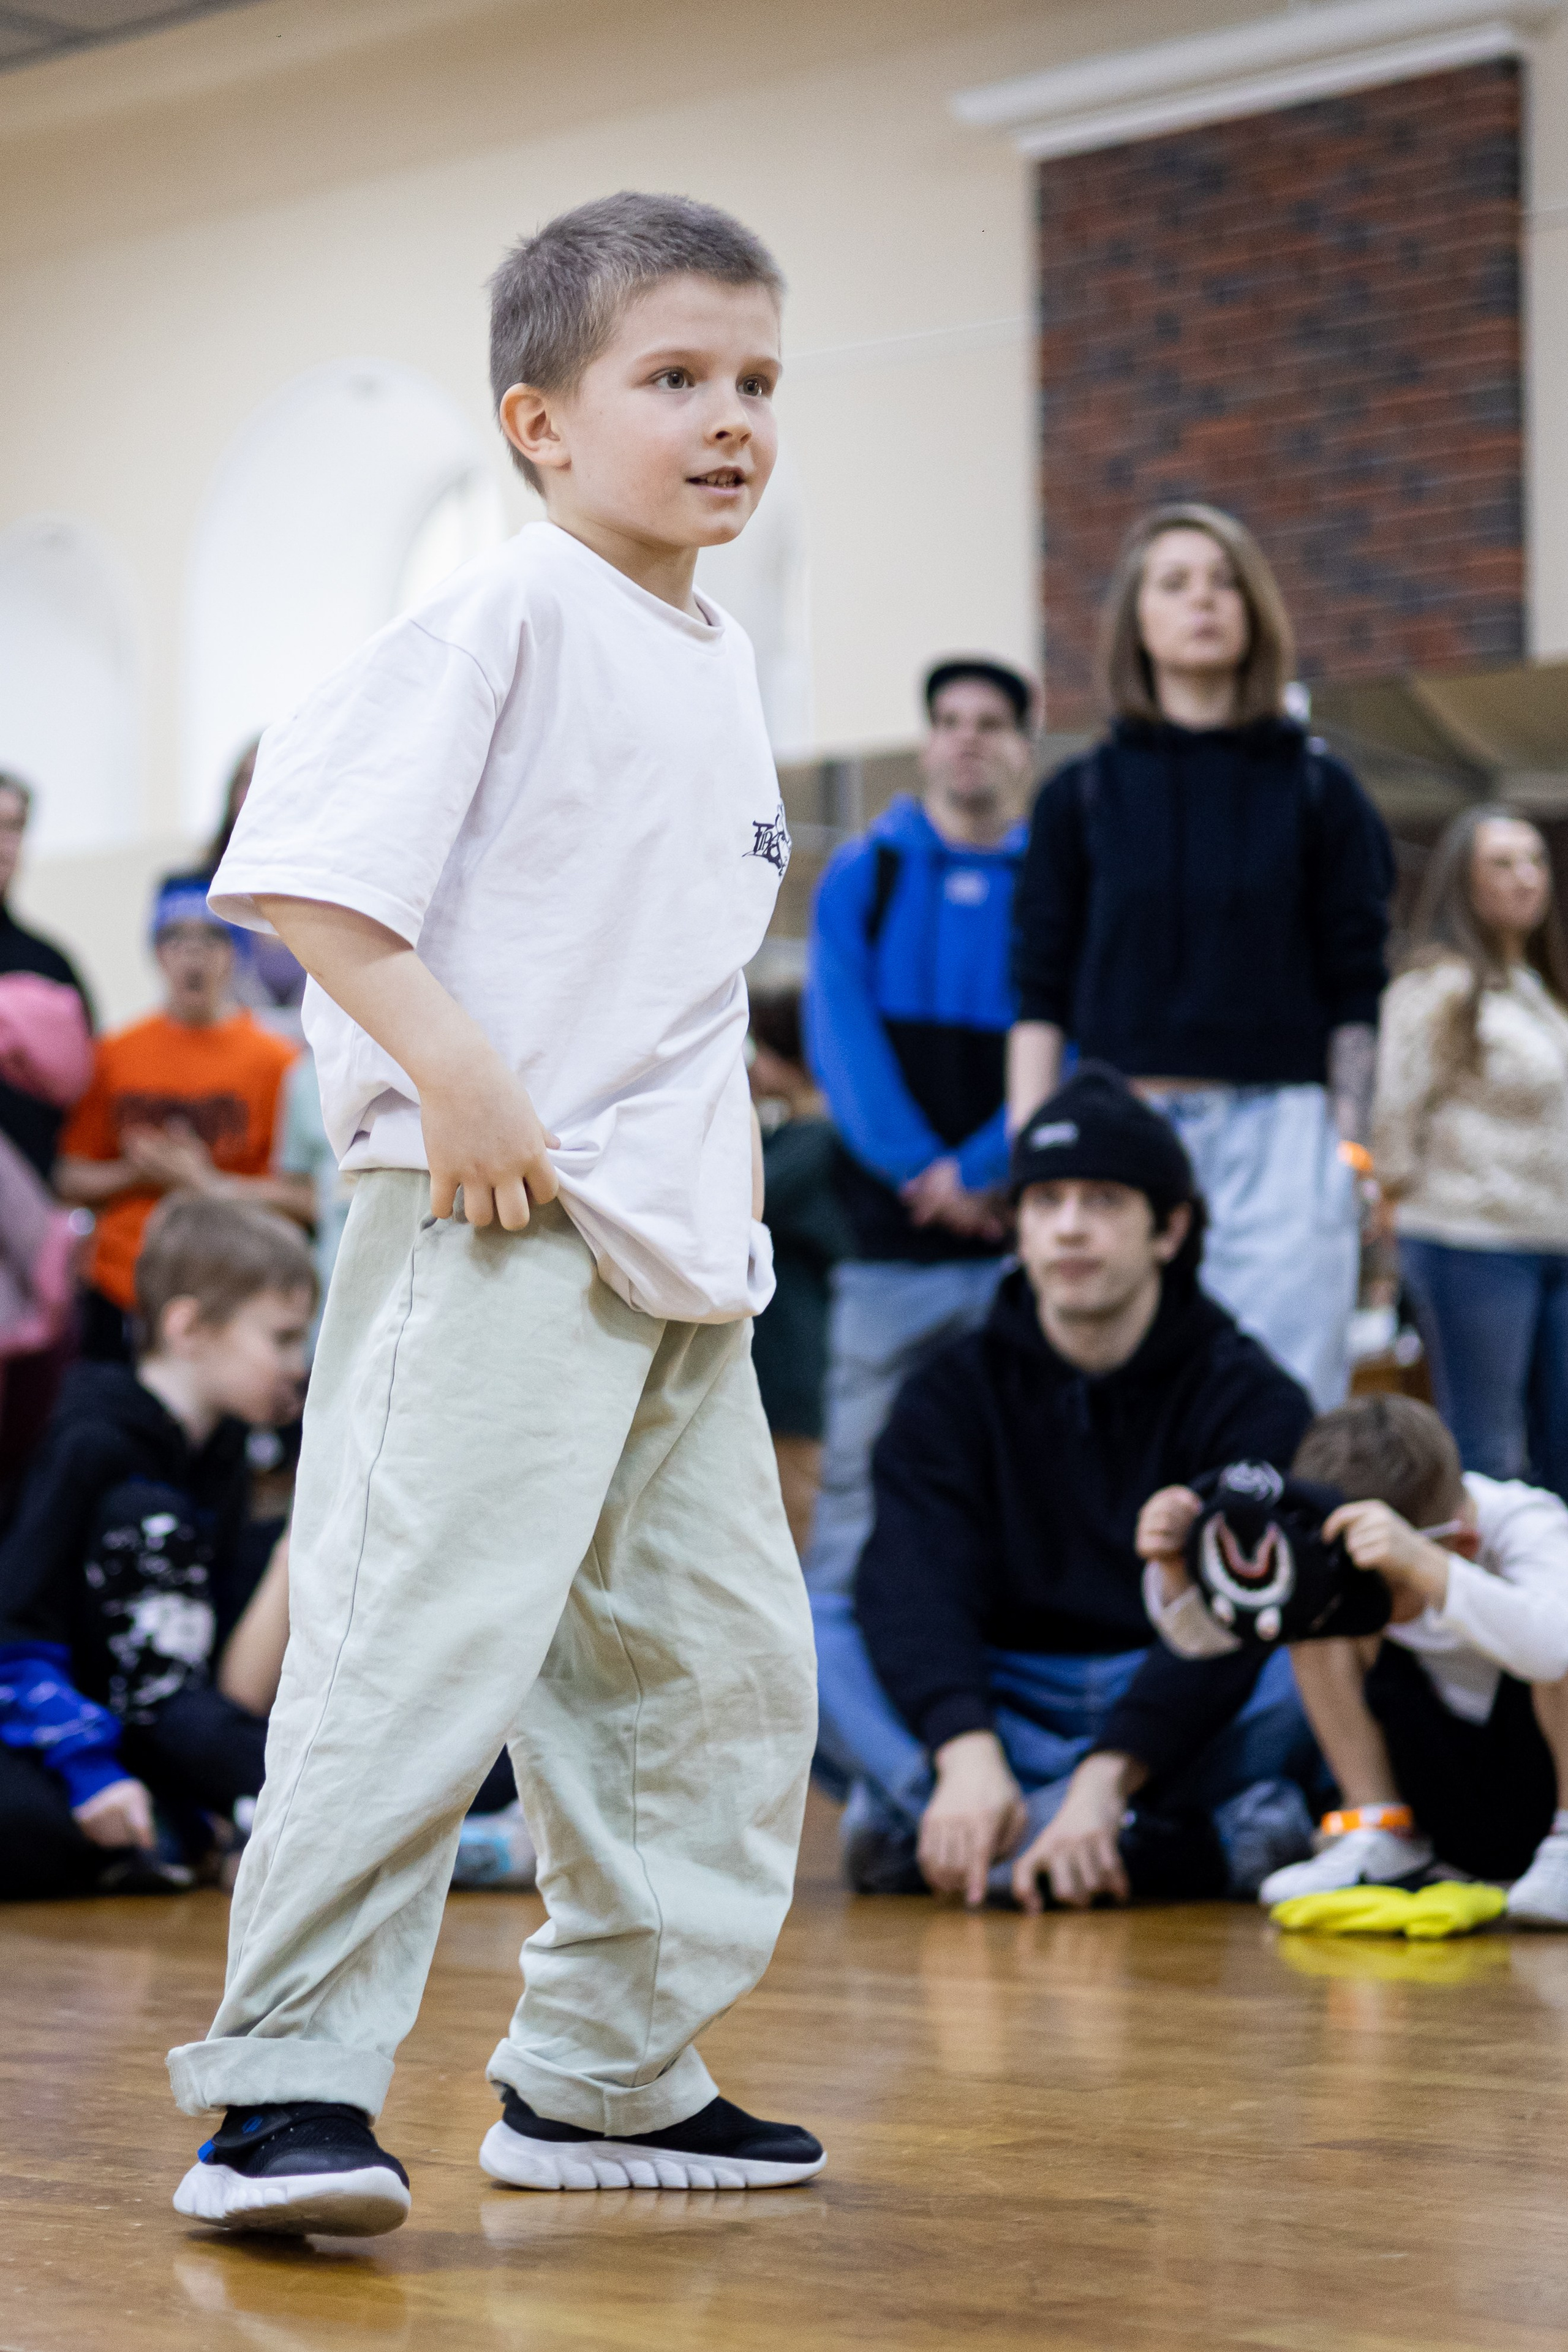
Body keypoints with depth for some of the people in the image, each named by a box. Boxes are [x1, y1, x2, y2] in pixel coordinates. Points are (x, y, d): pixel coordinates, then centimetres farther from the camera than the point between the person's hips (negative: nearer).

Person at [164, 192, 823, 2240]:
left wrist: (718, 1138, 17)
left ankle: (600, 2074, 22)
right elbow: (295, 856, -17)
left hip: (679, 1254, 9)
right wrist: (448, 1065, -23)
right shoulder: (507, 619, -9)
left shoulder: (720, 663, 18)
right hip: (494, 1231, -9)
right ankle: (286, 2088, -8)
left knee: (725, 1656, 11)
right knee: (428, 1633, -15)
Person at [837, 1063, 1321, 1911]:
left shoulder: (1252, 1401, -1)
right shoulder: (953, 1395, 5)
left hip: (1199, 1729, -2)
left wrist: (1106, 1777, -33)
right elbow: (917, 1593, -13)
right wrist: (968, 1755, -33)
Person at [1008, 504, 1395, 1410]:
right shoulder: (1081, 797, 9)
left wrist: (1350, 1153, -1)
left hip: (1280, 1137, -1)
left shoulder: (1318, 791, 8)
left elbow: (1356, 995, 6)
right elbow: (1041, 996, 7)